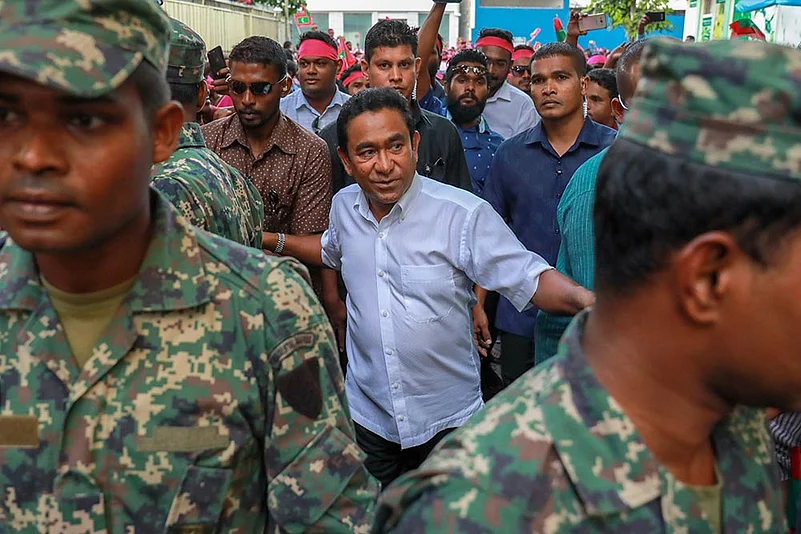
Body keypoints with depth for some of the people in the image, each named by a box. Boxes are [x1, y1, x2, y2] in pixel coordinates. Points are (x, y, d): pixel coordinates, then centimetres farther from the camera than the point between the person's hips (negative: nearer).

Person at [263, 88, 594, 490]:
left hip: (447, 422, -3)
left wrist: (582, 298, -36)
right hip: (368, 415, 4)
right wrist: (274, 241, 12)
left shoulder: (464, 214, -19)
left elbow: (529, 277, -18)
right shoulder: (344, 206, -1)